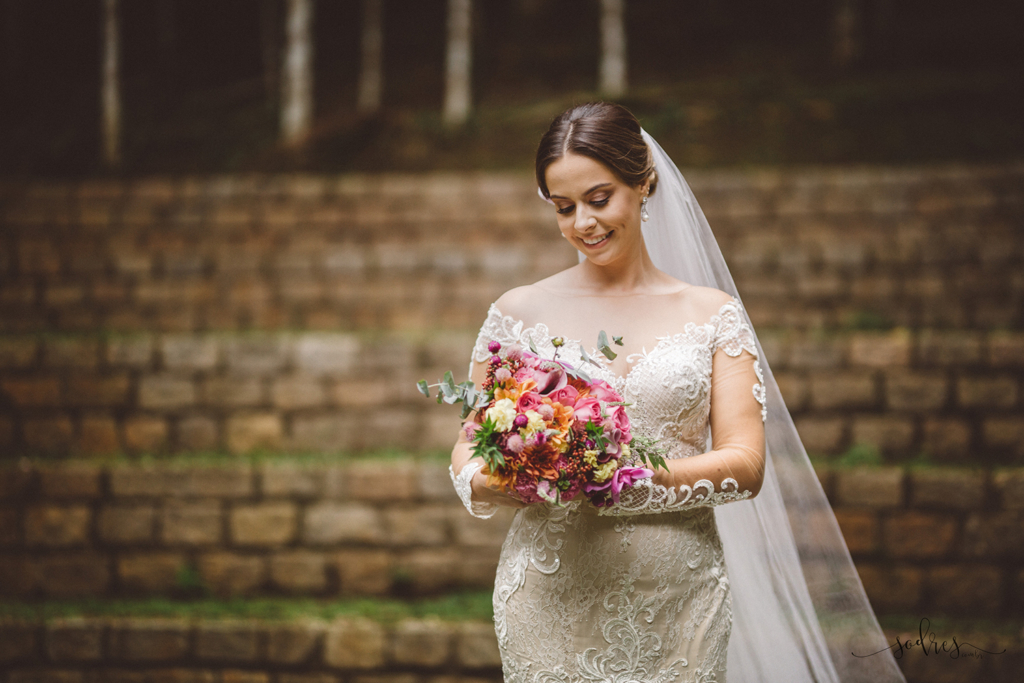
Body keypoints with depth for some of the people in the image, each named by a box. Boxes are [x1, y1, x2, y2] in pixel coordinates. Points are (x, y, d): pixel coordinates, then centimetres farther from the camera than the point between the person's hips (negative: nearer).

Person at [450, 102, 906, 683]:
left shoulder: (713, 315, 4)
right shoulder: (519, 313, 5)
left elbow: (746, 466, -4)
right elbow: (469, 452, 7)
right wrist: (494, 482, -18)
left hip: (677, 598, 0)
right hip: (551, 598, 0)